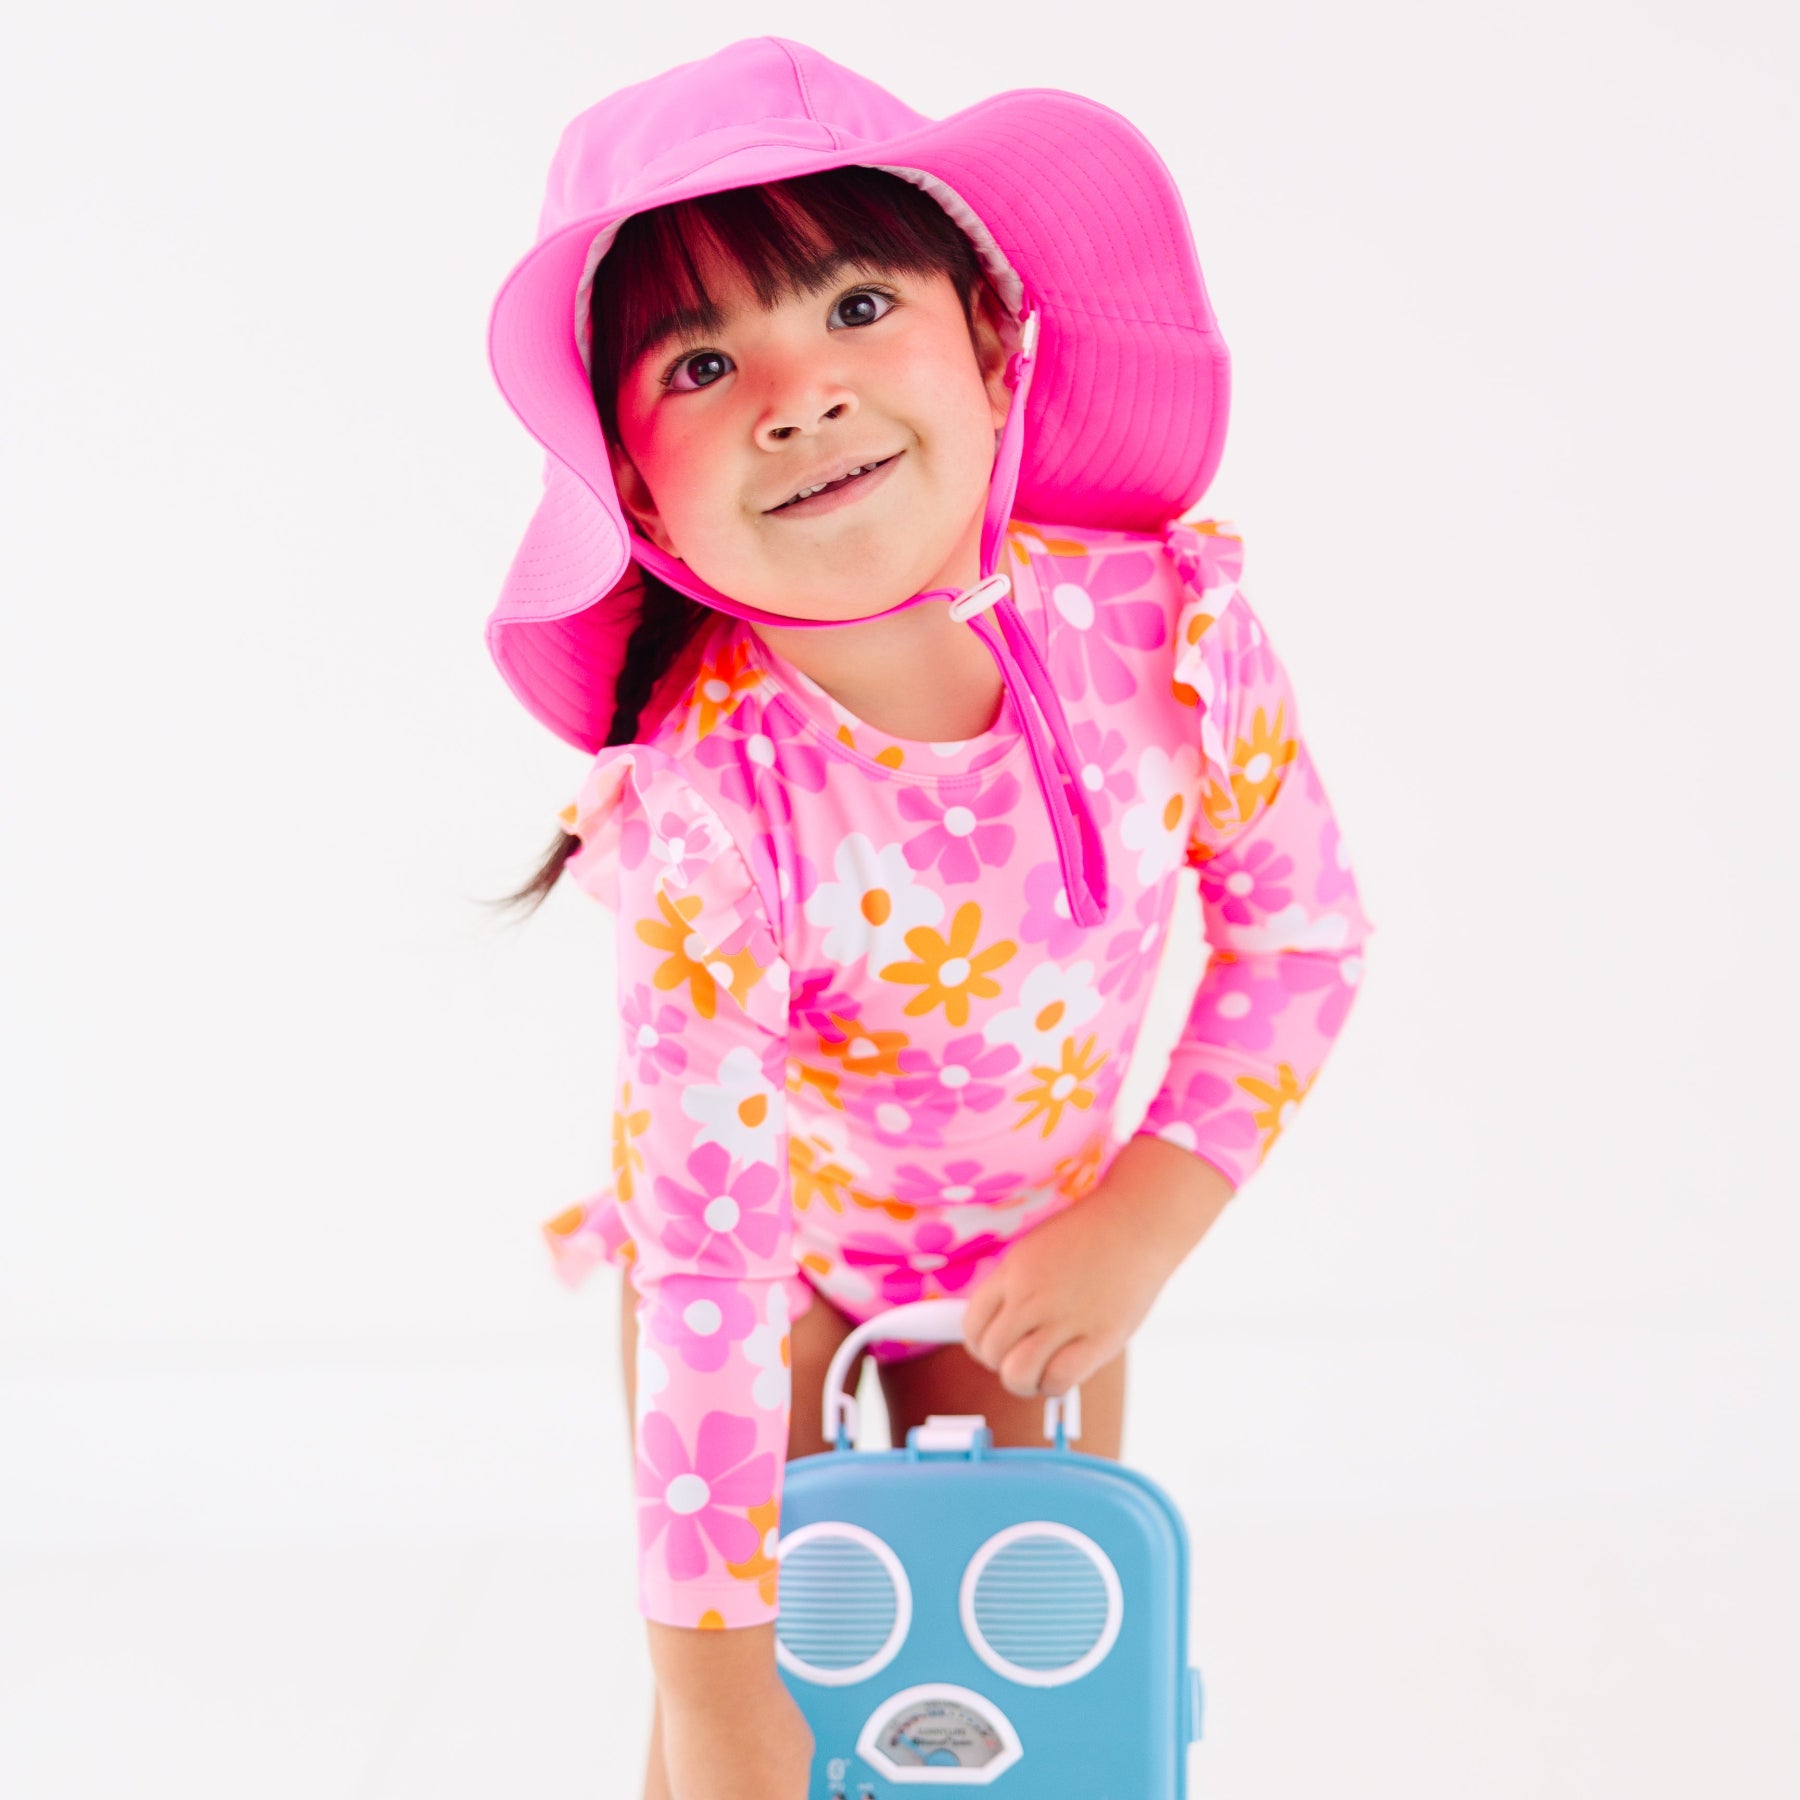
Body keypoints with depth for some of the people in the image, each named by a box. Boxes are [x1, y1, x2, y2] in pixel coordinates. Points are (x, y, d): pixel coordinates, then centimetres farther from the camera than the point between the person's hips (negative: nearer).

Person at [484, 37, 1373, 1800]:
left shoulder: (1165, 620, -26)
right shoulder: (697, 808, -34)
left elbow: (1299, 922, -9)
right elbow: (709, 1256, -30)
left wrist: (1148, 1218, -16)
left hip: (1037, 1242, 3)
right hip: (769, 1241, -2)